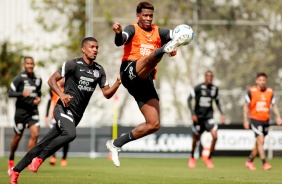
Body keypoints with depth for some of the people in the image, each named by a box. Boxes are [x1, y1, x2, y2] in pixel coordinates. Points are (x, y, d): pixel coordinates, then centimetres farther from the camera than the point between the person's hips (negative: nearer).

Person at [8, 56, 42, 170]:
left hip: (33, 111, 3)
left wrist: (39, 99, 2)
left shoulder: (38, 79, 8)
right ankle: (11, 160, 29)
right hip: (21, 110, -3)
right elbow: (10, 93, -10)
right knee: (18, 136, 8)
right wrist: (22, 94, -26)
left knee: (35, 134, -13)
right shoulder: (19, 78, -7)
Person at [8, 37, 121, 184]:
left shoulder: (99, 70, 11)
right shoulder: (73, 64, -6)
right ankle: (39, 158, -19)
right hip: (64, 109, -6)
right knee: (70, 133, -35)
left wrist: (117, 83, -5)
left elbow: (107, 94, 14)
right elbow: (52, 80, -4)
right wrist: (61, 94, -21)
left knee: (43, 144, 6)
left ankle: (15, 170, 15)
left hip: (76, 115, 6)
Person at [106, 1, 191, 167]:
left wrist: (175, 47, -23)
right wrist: (118, 33, -40)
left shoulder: (158, 32, 18)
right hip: (130, 71, -5)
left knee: (154, 125, 0)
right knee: (150, 58, -37)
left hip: (145, 81, 6)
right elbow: (120, 41, -16)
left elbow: (176, 35, 1)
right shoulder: (132, 29, 6)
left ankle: (116, 144, 9)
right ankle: (165, 48, -73)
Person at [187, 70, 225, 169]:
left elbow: (217, 101, 18)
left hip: (209, 116, 3)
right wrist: (193, 114, -14)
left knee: (215, 136, -16)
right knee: (196, 138, 8)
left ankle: (209, 159, 0)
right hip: (198, 116, -3)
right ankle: (192, 158, 34)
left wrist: (221, 113, 8)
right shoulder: (198, 88, -10)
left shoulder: (215, 89, 3)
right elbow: (189, 100, -7)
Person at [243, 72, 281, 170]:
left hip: (265, 120, 4)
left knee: (259, 143, 10)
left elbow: (274, 105, 11)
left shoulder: (270, 92, 5)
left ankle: (250, 161, 26)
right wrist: (246, 120, -4)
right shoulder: (251, 91, -5)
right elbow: (246, 106, 0)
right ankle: (264, 163, -13)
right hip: (255, 119, -4)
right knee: (260, 141, -14)